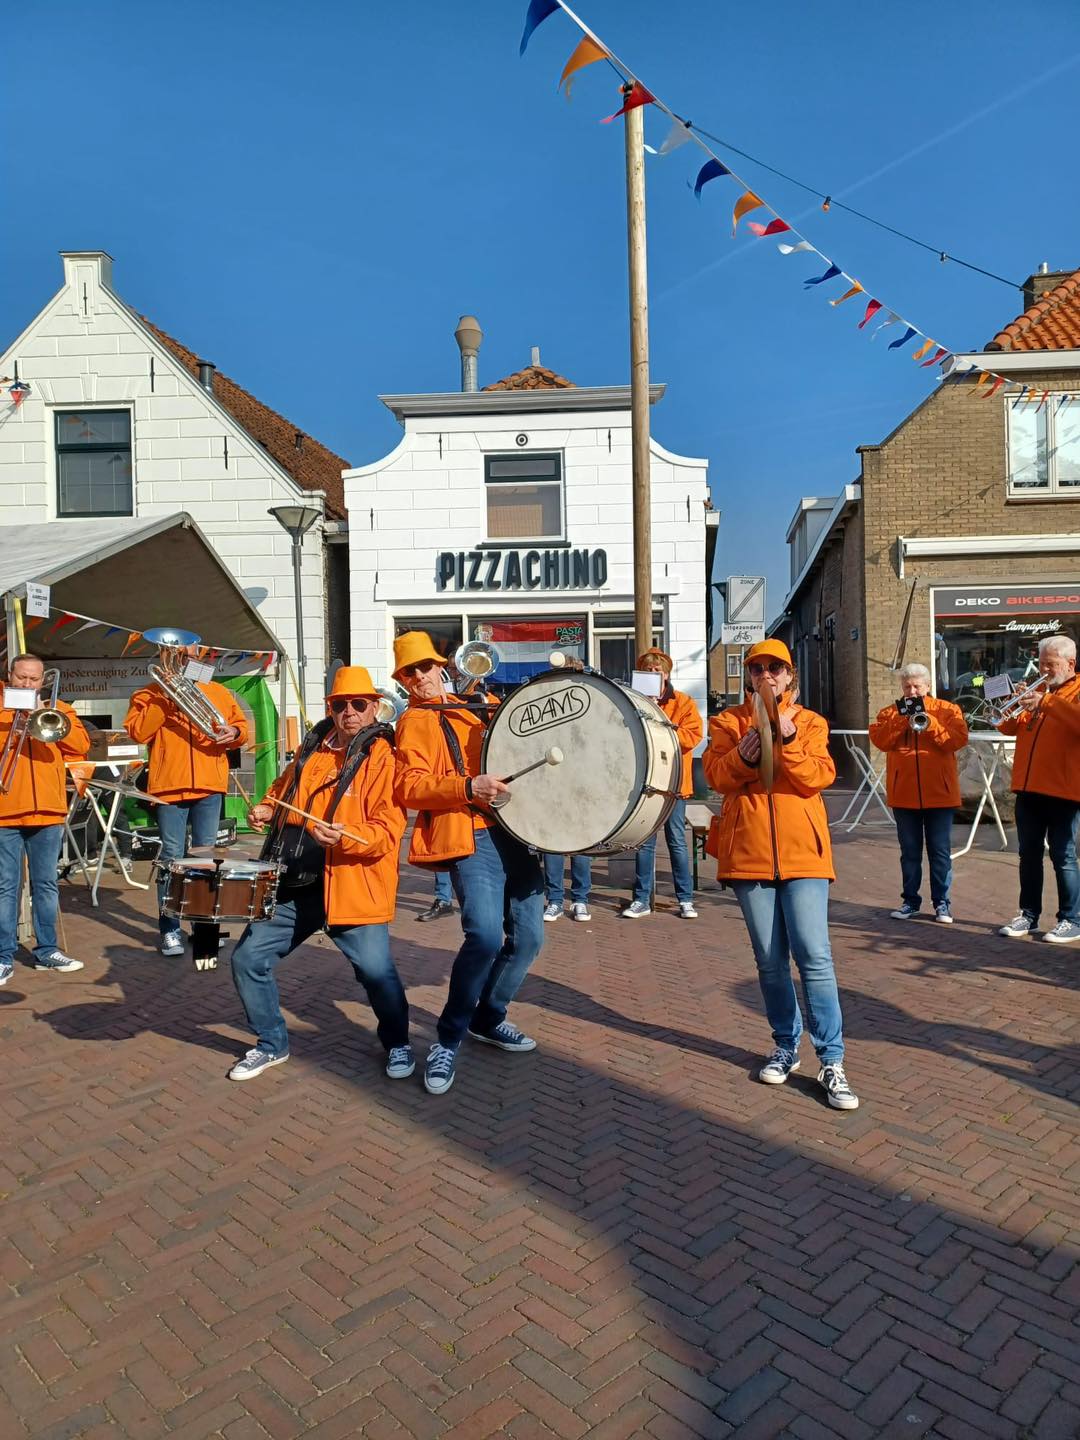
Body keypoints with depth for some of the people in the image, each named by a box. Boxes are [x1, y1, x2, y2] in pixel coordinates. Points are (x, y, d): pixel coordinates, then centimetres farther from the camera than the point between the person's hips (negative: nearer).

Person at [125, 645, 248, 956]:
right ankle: (170, 929, 6)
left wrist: (235, 732, -7)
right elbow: (138, 732, -7)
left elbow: (242, 728, 16)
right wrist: (164, 700, -12)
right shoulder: (150, 694, 7)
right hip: (169, 785, -2)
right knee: (172, 856, 0)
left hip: (209, 786, 2)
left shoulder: (218, 692, 15)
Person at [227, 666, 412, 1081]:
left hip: (352, 887, -6)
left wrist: (344, 837, -31)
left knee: (376, 970, -10)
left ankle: (397, 1044, 21)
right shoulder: (311, 748, 11)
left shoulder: (383, 756, -9)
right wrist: (267, 810, 10)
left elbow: (387, 831, -15)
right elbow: (283, 787, 31)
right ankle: (272, 1045, 28)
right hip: (290, 887, 6)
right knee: (248, 958, 6)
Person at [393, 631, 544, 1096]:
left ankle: (488, 1018, 29)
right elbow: (411, 788, -10)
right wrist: (468, 787, -24)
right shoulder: (415, 722, 5)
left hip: (513, 830, 7)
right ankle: (448, 1041, -2)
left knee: (528, 936, 6)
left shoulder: (477, 707, 23)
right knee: (485, 935, -22)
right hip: (470, 837, -7)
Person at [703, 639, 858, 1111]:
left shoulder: (810, 722, 10)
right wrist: (742, 756, -23)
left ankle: (832, 1062, 2)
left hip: (800, 850, -1)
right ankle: (786, 1047, 24)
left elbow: (818, 778, -5)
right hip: (749, 850, 1)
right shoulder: (728, 721, 10)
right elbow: (716, 776, -4)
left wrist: (788, 740, -18)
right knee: (770, 960, 8)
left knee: (814, 956, -7)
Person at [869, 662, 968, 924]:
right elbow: (879, 740, -7)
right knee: (909, 851, 9)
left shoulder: (948, 710, 4)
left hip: (939, 793, -1)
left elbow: (958, 740, -10)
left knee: (940, 851, 4)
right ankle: (910, 901, 17)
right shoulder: (890, 712, 8)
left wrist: (929, 721, -18)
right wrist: (902, 718, -15)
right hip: (904, 794, 2)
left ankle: (941, 902, 13)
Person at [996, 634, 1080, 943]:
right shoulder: (1036, 690, 16)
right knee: (1028, 854, 10)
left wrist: (1044, 702, -27)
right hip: (1028, 787, 6)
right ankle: (1028, 915, 19)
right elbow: (1009, 727, 14)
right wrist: (1014, 707, -5)